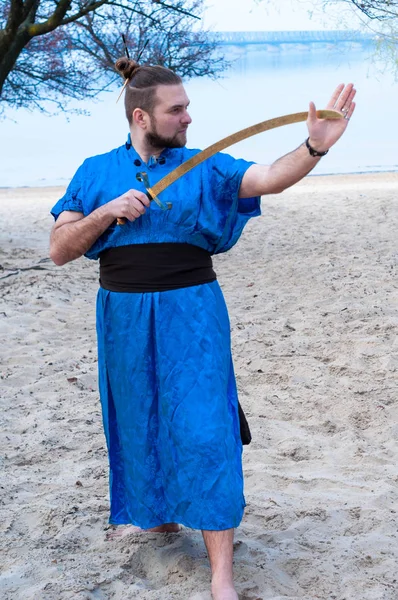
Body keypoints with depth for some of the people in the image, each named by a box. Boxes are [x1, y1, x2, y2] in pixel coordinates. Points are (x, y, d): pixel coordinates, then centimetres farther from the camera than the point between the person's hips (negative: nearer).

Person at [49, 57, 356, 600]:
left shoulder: (203, 168, 0)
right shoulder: (97, 173, 3)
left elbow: (271, 178, -15)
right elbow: (59, 250, -1)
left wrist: (315, 146, -34)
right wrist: (108, 212, -16)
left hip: (191, 315, -1)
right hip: (126, 318, 2)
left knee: (203, 429, -6)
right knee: (141, 423, 14)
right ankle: (155, 511, 42)